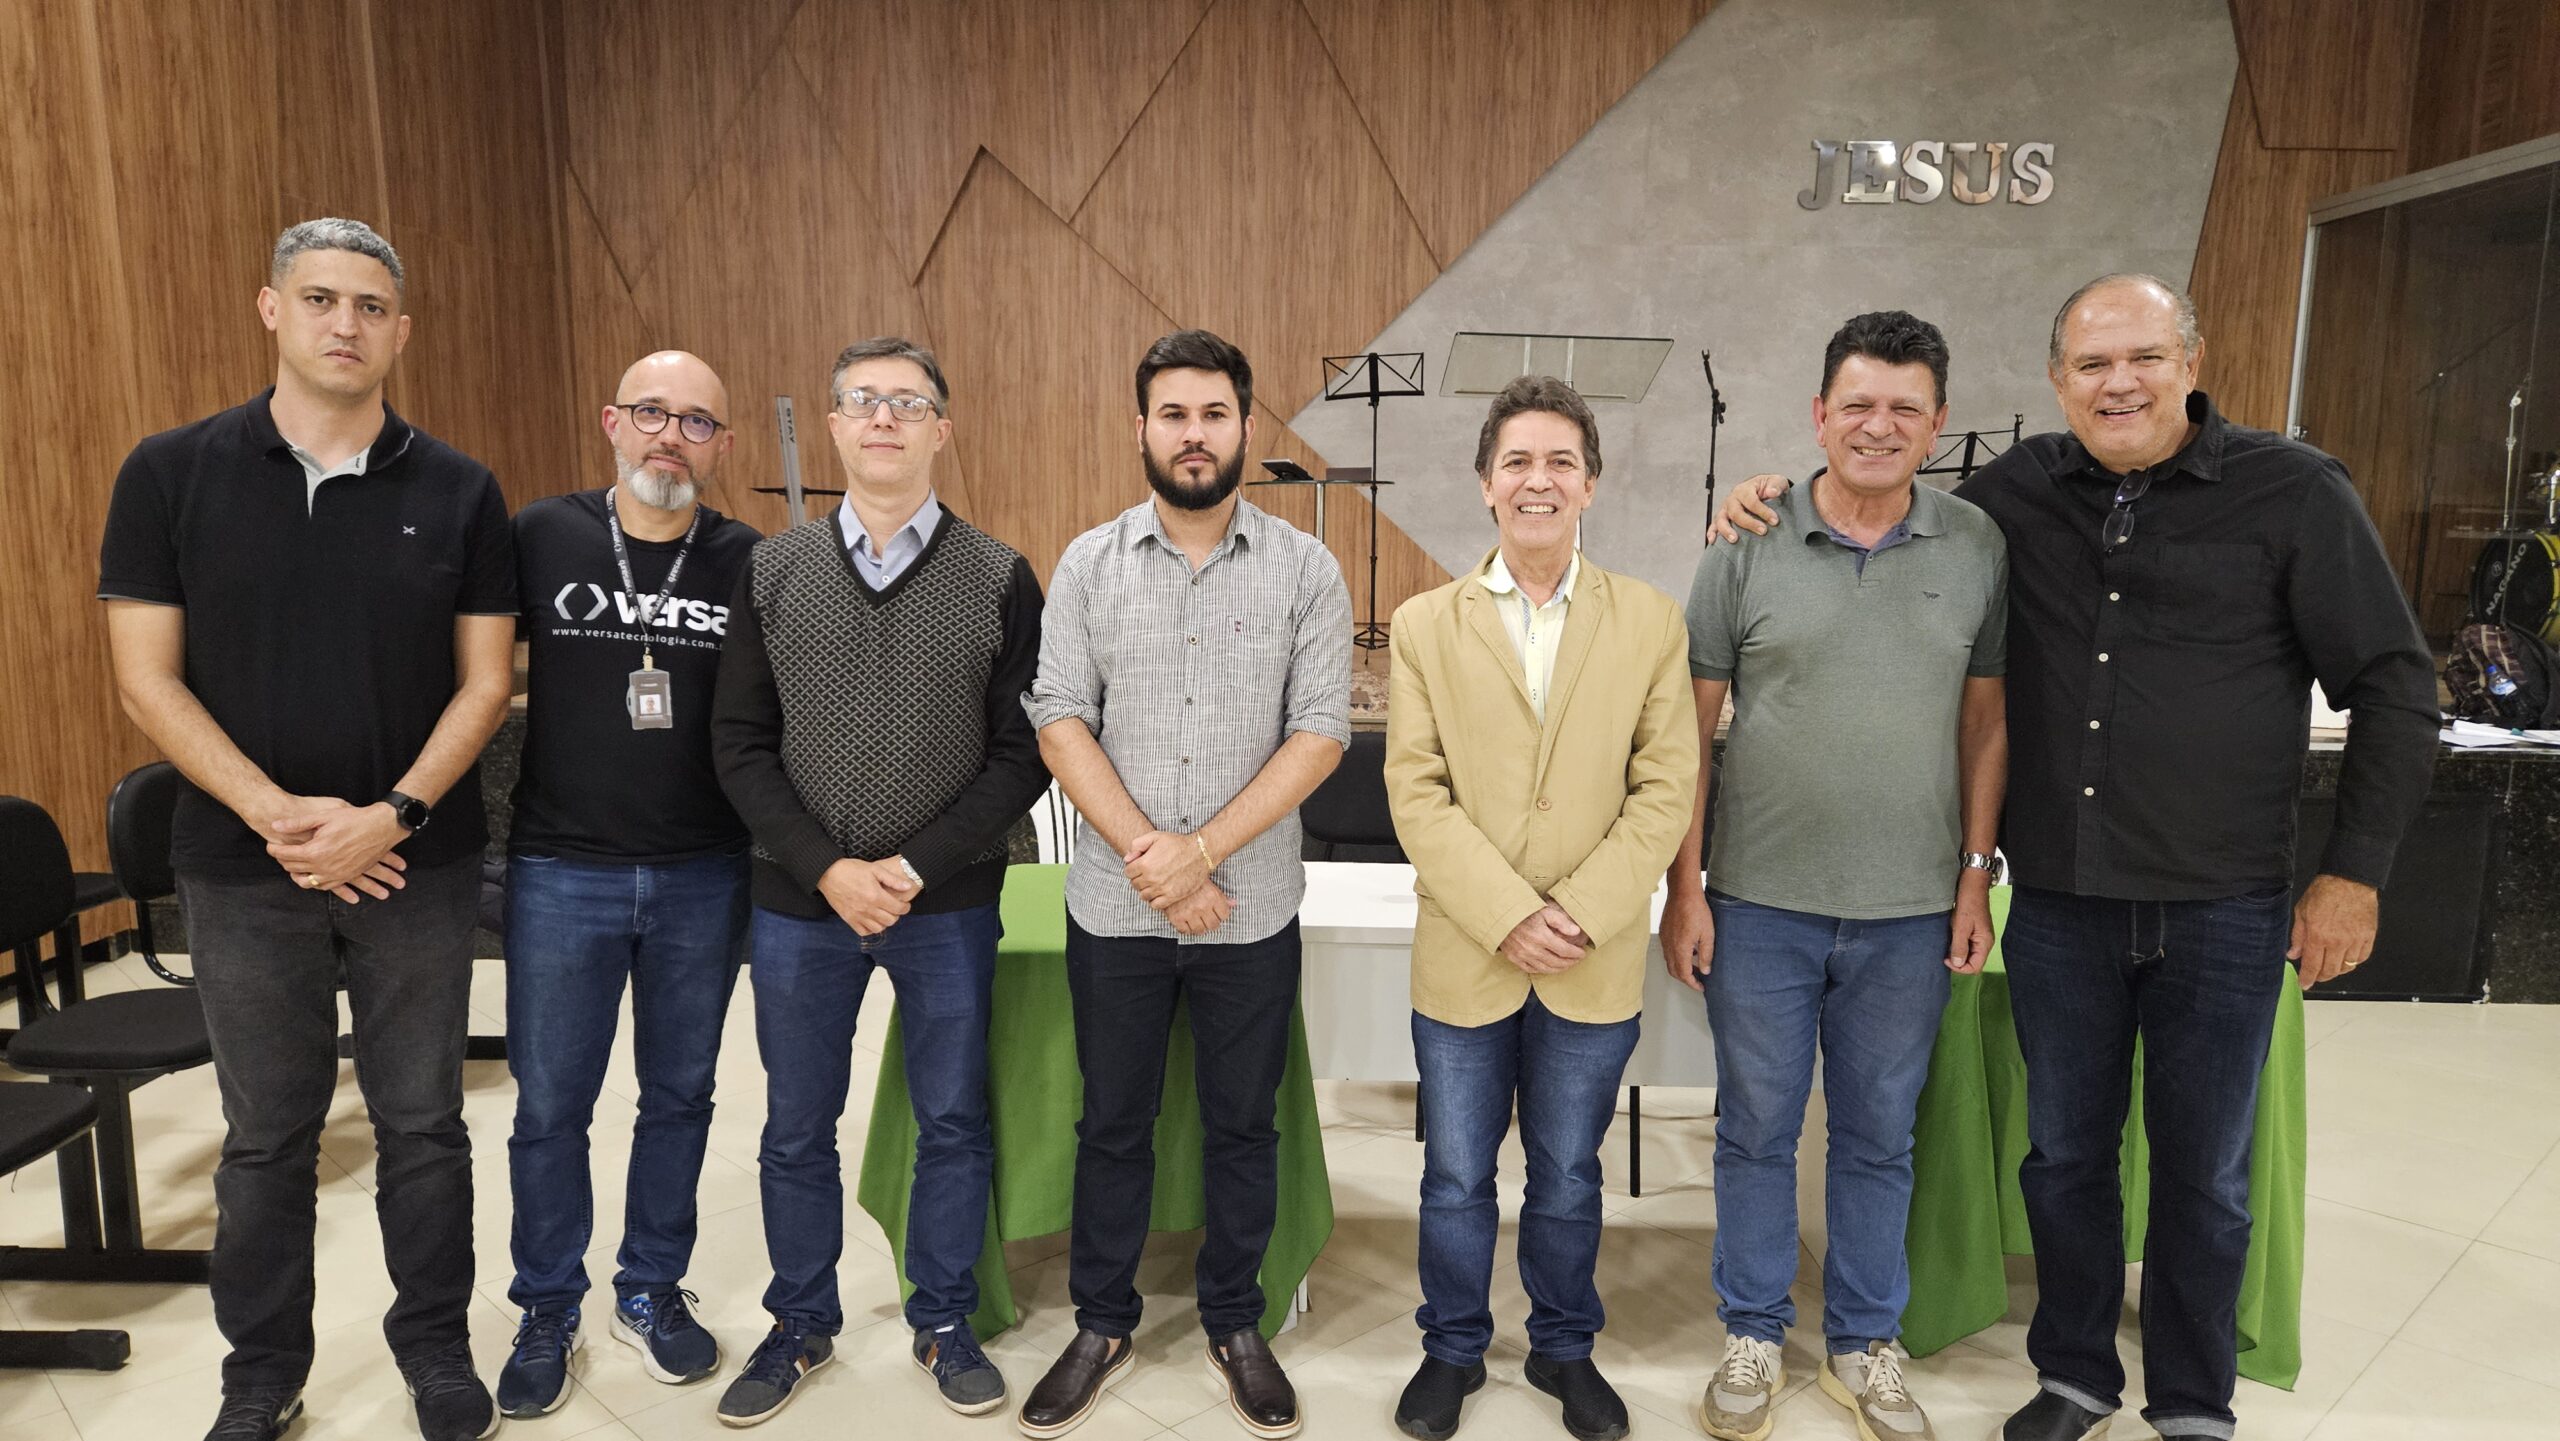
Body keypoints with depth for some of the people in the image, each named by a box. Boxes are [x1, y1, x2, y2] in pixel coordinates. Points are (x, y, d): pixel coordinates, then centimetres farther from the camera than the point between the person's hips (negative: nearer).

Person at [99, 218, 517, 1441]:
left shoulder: (457, 492, -1)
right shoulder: (172, 474, -2)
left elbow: (485, 680, -2)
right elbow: (146, 677, -4)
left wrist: (394, 815, -15)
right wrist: (278, 817, -15)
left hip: (418, 866, 0)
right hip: (244, 869, 0)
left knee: (422, 1123, 11)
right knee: (266, 1138, 14)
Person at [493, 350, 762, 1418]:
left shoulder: (752, 564, -2)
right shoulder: (540, 539, -3)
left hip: (705, 878, 1)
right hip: (561, 873, 0)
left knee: (680, 1095, 14)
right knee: (550, 1105, 10)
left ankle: (652, 1291, 34)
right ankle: (548, 1311, 31)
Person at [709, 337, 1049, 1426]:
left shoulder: (1000, 579, -3)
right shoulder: (772, 572, 2)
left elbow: (1023, 754, -6)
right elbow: (741, 744, 0)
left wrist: (917, 867, -15)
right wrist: (828, 868, -12)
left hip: (948, 907, -1)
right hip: (799, 902, 2)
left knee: (953, 1124, 11)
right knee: (797, 1131, 14)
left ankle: (944, 1323, 32)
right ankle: (802, 1325, 35)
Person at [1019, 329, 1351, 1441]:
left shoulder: (1305, 568, -3)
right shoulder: (1089, 564, 1)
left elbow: (1321, 732, -9)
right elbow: (1059, 720, -5)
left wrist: (1201, 851, -17)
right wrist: (1146, 853, -16)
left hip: (1252, 911, 0)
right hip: (1113, 908, 1)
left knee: (1242, 1125, 14)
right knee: (1113, 1123, 14)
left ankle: (1234, 1324, 34)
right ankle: (1101, 1326, 33)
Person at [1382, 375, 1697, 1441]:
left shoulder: (1650, 621, 0)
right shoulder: (1425, 624, 0)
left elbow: (1665, 788, -4)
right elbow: (1416, 792, -6)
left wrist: (1579, 914, -14)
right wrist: (1507, 916, -15)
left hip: (1595, 966, 0)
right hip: (1462, 958, 0)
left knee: (1567, 1179, 16)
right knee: (1456, 1179, 13)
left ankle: (1564, 1349, 38)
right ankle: (1453, 1350, 35)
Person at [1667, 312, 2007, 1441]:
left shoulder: (1979, 549, 1)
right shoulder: (1748, 546, -4)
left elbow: (1985, 721, 7)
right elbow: (1692, 730, -2)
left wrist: (1976, 875, 3)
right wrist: (1683, 890, -4)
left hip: (1910, 913, 2)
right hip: (1760, 903, -1)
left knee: (1879, 1136, 15)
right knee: (1756, 1128, 11)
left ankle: (1864, 1344, 34)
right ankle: (1753, 1337, 31)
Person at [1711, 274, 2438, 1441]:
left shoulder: (2292, 491, -6)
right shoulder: (2022, 490, 2)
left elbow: (2394, 689, -2)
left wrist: (2354, 872, -6)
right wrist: (1782, 503, -1)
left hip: (2220, 907, -2)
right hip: (2058, 899, 3)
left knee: (2203, 1175, 12)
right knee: (2063, 1155, 15)